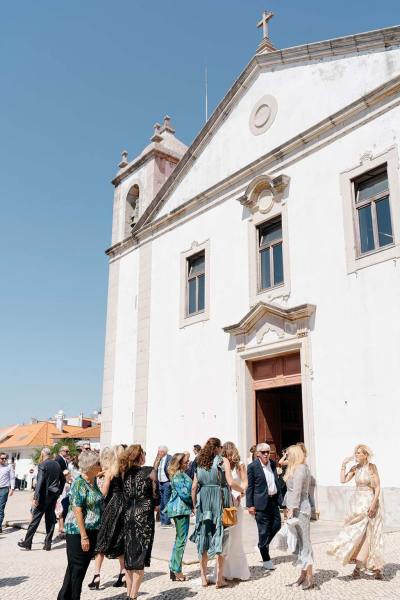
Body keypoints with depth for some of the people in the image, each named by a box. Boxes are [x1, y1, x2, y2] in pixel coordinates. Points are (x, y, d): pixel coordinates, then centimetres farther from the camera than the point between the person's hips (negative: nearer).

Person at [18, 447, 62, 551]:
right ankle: (48, 543, 12)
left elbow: (40, 482, -19)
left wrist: (36, 498, -19)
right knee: (50, 519, 10)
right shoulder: (57, 464, 8)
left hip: (44, 495, -6)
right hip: (54, 495, 6)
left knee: (35, 518, 2)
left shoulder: (42, 465, -12)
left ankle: (27, 542, 8)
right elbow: (61, 480, 13)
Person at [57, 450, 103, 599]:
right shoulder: (79, 483, -18)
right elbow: (77, 511, -20)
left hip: (92, 530, 8)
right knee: (77, 568, 3)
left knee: (83, 566, 15)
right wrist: (83, 536, -21)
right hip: (78, 531, -8)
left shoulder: (93, 481, 7)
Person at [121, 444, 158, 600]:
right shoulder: (150, 472, -8)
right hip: (144, 517, -4)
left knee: (128, 557, 15)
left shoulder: (125, 473, 2)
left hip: (128, 516, 4)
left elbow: (125, 495, 5)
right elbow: (155, 495, -3)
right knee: (139, 559, 3)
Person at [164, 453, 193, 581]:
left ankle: (173, 568, 24)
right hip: (180, 509, -10)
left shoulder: (182, 474, 13)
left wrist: (191, 504, 10)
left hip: (182, 509, 10)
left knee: (179, 538, 16)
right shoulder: (178, 476, -17)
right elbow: (184, 493, -20)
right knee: (181, 539, -4)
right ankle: (176, 571, 3)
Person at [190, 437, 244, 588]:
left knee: (203, 538, 10)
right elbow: (230, 483, -10)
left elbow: (194, 487, 7)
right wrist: (242, 490, 7)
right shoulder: (223, 461, -1)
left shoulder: (200, 463, 10)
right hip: (219, 500, -3)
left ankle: (204, 577, 17)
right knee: (220, 538, 5)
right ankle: (219, 578, 8)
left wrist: (195, 505, 17)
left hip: (203, 500, 3)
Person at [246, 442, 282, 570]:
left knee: (276, 526, 9)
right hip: (261, 502, -6)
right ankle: (266, 560, 14)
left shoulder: (273, 464, 8)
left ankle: (263, 546, 33)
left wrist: (279, 497, 13)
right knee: (263, 530, 2)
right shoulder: (253, 466, -10)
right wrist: (250, 505, -11)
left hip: (273, 500, 6)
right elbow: (249, 487, -8)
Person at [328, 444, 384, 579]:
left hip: (369, 503, -6)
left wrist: (373, 504, -18)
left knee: (362, 533, -7)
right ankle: (376, 568, 17)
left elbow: (377, 487, -11)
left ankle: (358, 567, 1)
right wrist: (343, 465, -7)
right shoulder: (355, 468, 6)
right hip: (357, 502, 6)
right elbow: (343, 480, -3)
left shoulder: (372, 467, -9)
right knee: (362, 535, 7)